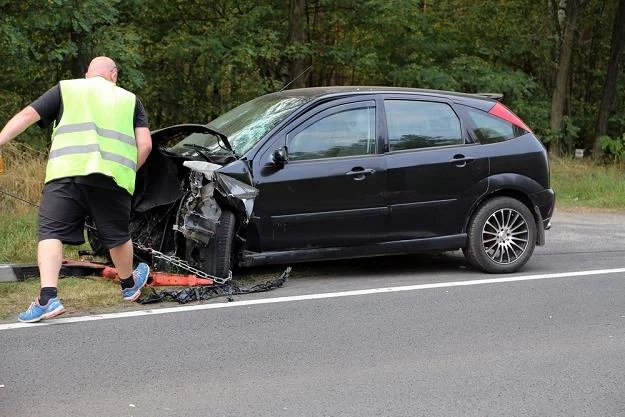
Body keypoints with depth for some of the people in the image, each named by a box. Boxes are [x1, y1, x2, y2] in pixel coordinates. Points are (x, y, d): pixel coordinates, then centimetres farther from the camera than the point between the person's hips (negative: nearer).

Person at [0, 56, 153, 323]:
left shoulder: (65, 89, 20)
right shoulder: (130, 99, 24)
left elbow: (26, 116, 10)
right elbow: (145, 144, 12)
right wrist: (128, 172, 24)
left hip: (66, 173, -2)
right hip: (114, 176, 2)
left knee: (50, 233, 0)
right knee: (118, 236, 20)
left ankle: (48, 298, -17)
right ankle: (129, 285, 43)